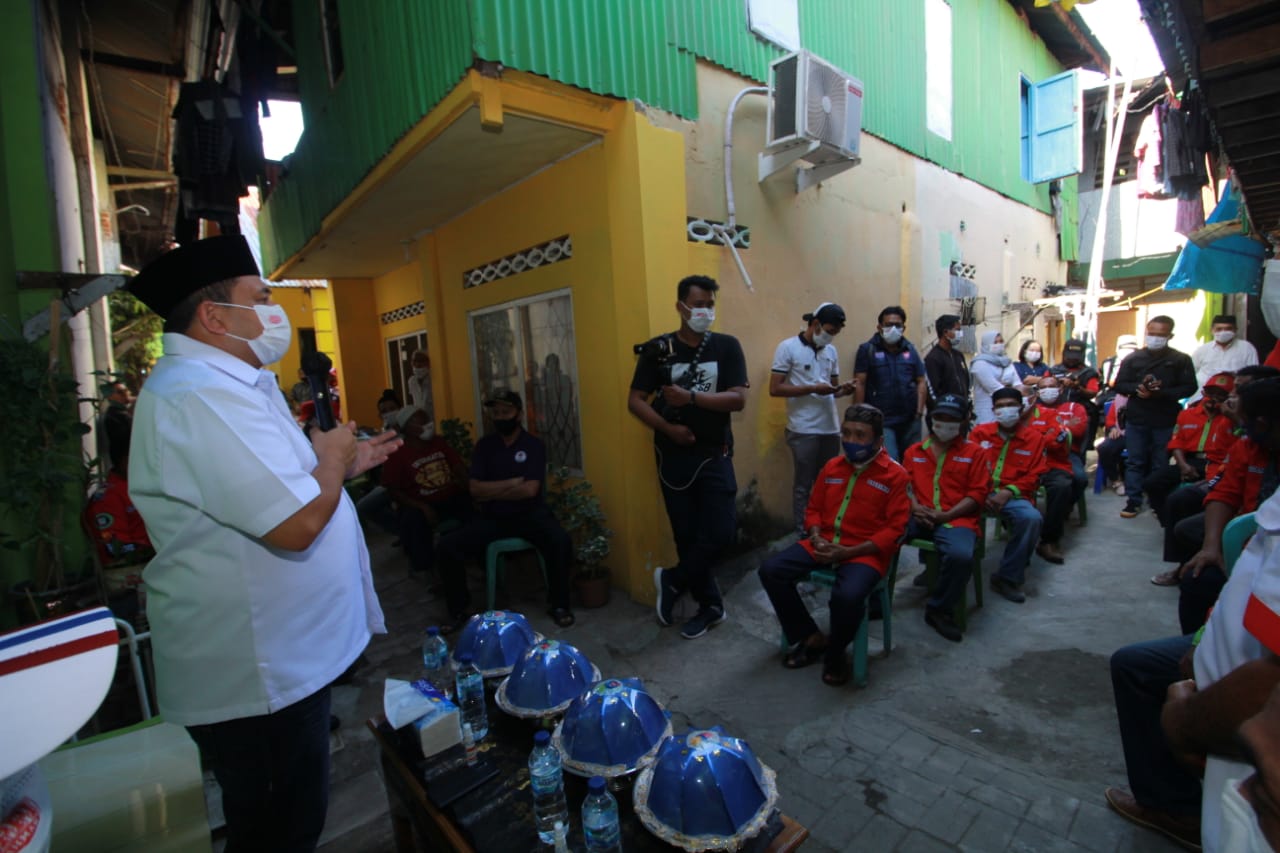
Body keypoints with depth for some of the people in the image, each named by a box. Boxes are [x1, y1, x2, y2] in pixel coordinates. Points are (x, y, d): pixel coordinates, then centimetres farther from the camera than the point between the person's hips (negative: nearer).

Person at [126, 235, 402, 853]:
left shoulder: (225, 383, 12)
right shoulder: (198, 395, -25)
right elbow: (297, 524, -32)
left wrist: (342, 464, 10)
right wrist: (332, 457, -13)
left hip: (281, 657, 10)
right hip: (258, 677, -10)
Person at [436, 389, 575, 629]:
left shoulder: (534, 444, -4)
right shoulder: (484, 445, 5)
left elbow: (530, 490, -15)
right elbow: (475, 490, -4)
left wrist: (492, 491, -7)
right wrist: (512, 482, -13)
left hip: (530, 514, -3)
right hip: (493, 517, 3)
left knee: (561, 541, -31)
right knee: (446, 546, -15)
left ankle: (558, 604, -7)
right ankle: (460, 608, 7)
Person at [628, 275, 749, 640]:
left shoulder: (727, 346, 0)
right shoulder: (659, 348, 0)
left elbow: (738, 399, -9)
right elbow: (635, 401, -1)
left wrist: (690, 397, -20)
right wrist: (667, 427, -16)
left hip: (714, 455, 0)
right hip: (673, 456, 0)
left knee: (721, 530, -6)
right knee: (687, 533, 7)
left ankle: (673, 581, 20)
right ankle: (710, 605, 26)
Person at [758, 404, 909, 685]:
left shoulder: (895, 475, -5)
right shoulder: (832, 467, 11)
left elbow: (894, 530, -9)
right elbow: (813, 508, 17)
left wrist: (848, 552, -17)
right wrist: (816, 538, -5)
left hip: (864, 551, -5)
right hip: (824, 544, 5)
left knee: (847, 596, -35)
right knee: (770, 571, -14)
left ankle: (835, 653, -1)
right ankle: (812, 638, 4)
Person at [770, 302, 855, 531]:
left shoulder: (831, 351, 13)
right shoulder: (788, 347, -6)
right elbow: (775, 389, -11)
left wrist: (843, 390, -3)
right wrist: (813, 389, -17)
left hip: (831, 428, 6)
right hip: (804, 430, -6)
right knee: (803, 485, 4)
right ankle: (804, 532, 15)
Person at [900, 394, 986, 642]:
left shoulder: (974, 452, 12)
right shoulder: (914, 451, 21)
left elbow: (977, 494, 4)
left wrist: (946, 515, -10)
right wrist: (916, 508, -8)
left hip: (956, 518, -2)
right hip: (918, 517, 2)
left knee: (961, 556, -35)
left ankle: (938, 610, -8)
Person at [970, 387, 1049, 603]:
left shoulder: (1034, 437, 9)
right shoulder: (980, 432, 11)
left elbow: (1034, 475, 5)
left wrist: (1008, 492, -11)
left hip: (1012, 496, 0)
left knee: (1031, 518, -32)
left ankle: (1007, 577, -11)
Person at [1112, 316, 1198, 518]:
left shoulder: (1181, 360, 1)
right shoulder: (1133, 359, 6)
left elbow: (1189, 388, -3)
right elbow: (1119, 385, 5)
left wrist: (1162, 392, -18)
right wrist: (1137, 388, -15)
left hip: (1166, 422, -1)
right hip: (1136, 420, 1)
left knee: (1161, 464, 5)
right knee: (1135, 462, 7)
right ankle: (1133, 501, 13)